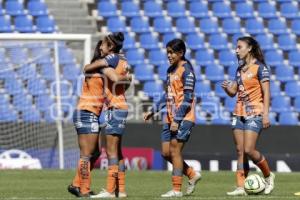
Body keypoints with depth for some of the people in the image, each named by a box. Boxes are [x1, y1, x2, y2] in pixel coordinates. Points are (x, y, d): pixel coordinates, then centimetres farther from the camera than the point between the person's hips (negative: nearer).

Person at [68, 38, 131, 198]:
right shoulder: (104, 66, -11)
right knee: (87, 155, -5)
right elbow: (116, 79, -26)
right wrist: (127, 77, -7)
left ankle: (76, 185, 17)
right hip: (87, 114, -9)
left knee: (95, 153, 16)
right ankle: (84, 191, -2)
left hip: (84, 114, 9)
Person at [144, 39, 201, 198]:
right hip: (171, 117, 9)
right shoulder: (171, 70, 15)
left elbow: (187, 98, -16)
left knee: (174, 150, -8)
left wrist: (177, 120, -20)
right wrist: (153, 111, 20)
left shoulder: (186, 70, -12)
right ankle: (192, 175, 21)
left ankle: (176, 190, -2)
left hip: (183, 117, -9)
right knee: (166, 152, 6)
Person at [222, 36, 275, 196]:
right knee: (240, 151, 2)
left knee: (249, 150, -14)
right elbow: (233, 92, 18)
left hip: (255, 114, -7)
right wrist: (226, 88, -5)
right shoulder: (240, 69, 15)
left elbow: (266, 92, -10)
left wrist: (265, 114, -17)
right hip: (239, 113, 7)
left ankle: (268, 176, 8)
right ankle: (240, 187, 1)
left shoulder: (260, 67, -7)